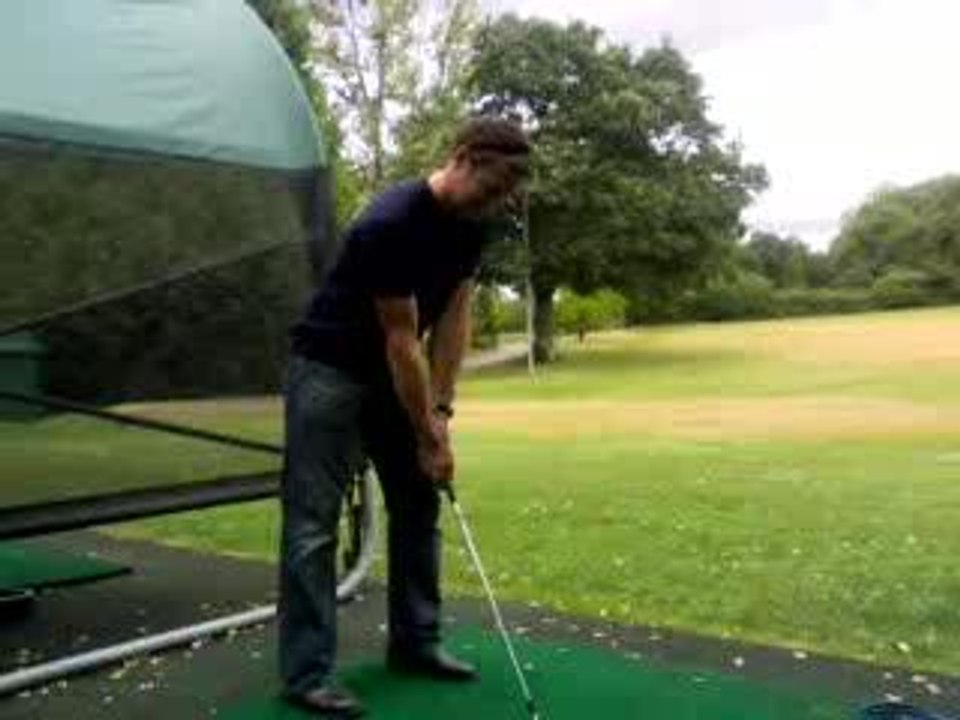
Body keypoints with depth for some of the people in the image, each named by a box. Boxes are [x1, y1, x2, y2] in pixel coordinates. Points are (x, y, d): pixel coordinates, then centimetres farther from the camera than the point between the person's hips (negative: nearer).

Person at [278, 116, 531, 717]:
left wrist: (440, 409, -8)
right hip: (330, 369, -8)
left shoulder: (473, 222, -5)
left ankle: (415, 643, 21)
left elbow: (455, 314, -2)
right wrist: (429, 436, -19)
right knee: (314, 520, -6)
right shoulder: (391, 226, -30)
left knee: (419, 507, 10)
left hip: (393, 373, 9)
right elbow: (402, 338, -25)